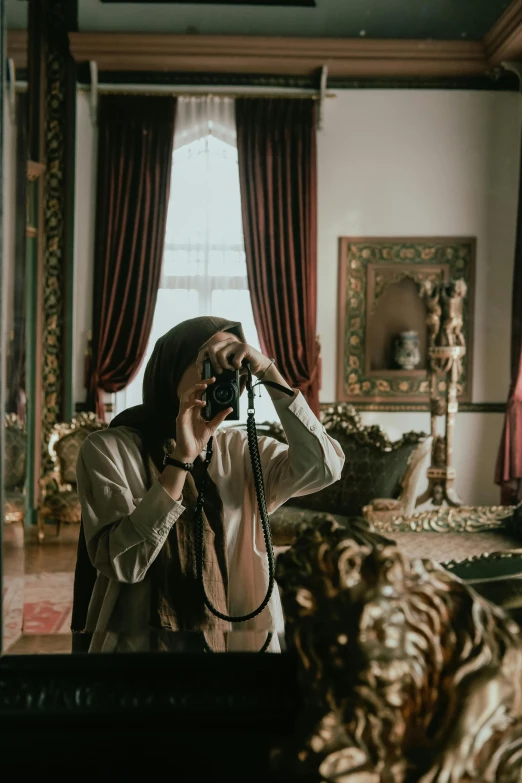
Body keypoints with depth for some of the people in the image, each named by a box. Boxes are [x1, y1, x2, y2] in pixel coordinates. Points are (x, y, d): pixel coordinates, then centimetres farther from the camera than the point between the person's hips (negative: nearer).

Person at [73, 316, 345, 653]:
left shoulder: (241, 451, 6)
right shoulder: (108, 448, -3)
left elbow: (324, 468, -8)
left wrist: (270, 372, -10)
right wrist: (181, 458, -19)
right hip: (141, 643, -2)